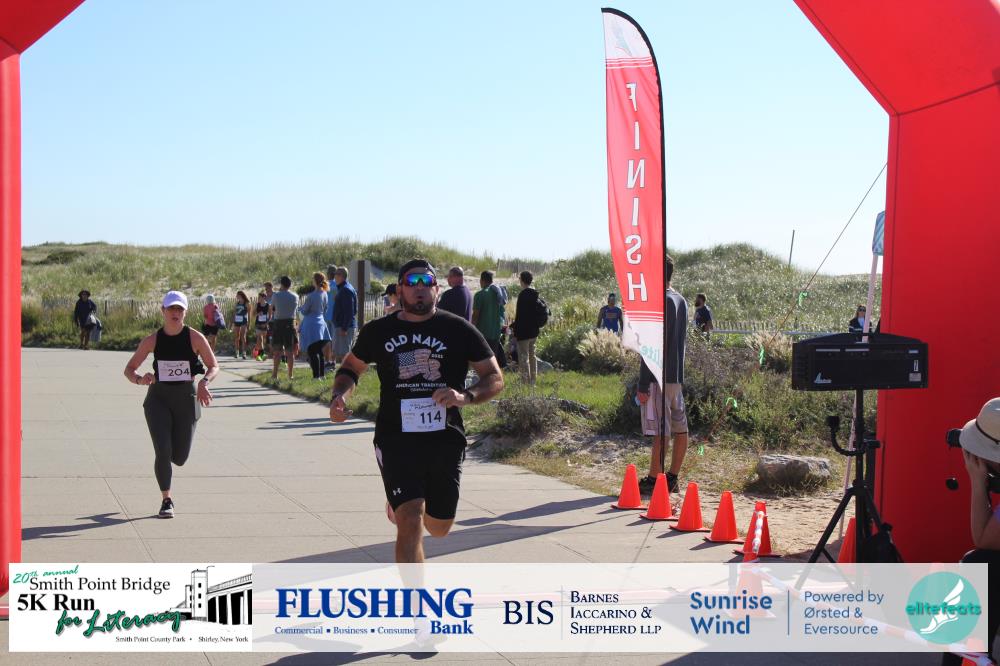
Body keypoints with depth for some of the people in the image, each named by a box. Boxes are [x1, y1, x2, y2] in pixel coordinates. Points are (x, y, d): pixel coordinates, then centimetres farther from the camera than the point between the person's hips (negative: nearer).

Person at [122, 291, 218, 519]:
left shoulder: (195, 338, -8)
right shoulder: (152, 341, -5)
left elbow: (214, 366, 1)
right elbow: (129, 369, 1)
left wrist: (204, 382, -20)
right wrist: (140, 379, -21)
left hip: (187, 398, 0)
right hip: (158, 398, 0)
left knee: (180, 458, 5)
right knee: (163, 452, -12)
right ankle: (166, 500, 6)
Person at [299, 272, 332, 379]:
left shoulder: (311, 296, -18)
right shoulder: (325, 294, 3)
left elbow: (304, 311, -9)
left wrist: (301, 307, 12)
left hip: (311, 324, -7)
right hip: (321, 322, 7)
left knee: (312, 352, -4)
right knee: (320, 351, 15)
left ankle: (316, 375, -8)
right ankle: (322, 374, 17)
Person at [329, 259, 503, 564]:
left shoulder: (459, 330, 0)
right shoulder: (378, 331, 4)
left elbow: (495, 378, 1)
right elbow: (351, 368, 20)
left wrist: (465, 397, -19)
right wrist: (340, 396, -2)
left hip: (446, 440, 1)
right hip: (396, 439, -1)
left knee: (438, 527, 16)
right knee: (411, 523, -18)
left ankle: (401, 504, 51)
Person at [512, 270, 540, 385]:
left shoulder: (523, 295, -18)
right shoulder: (535, 294, 8)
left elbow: (519, 314, -19)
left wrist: (515, 329, -13)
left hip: (523, 332, -9)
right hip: (534, 331, 9)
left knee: (523, 357, -4)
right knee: (532, 356, 16)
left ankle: (525, 382, -5)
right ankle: (532, 381, 22)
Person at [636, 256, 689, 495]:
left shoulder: (659, 302, -15)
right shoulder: (681, 301, 13)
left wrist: (643, 385, -15)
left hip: (659, 377, -9)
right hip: (677, 375, 9)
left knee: (660, 431, -7)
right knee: (680, 428, 9)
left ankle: (653, 480, -3)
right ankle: (672, 478, 15)